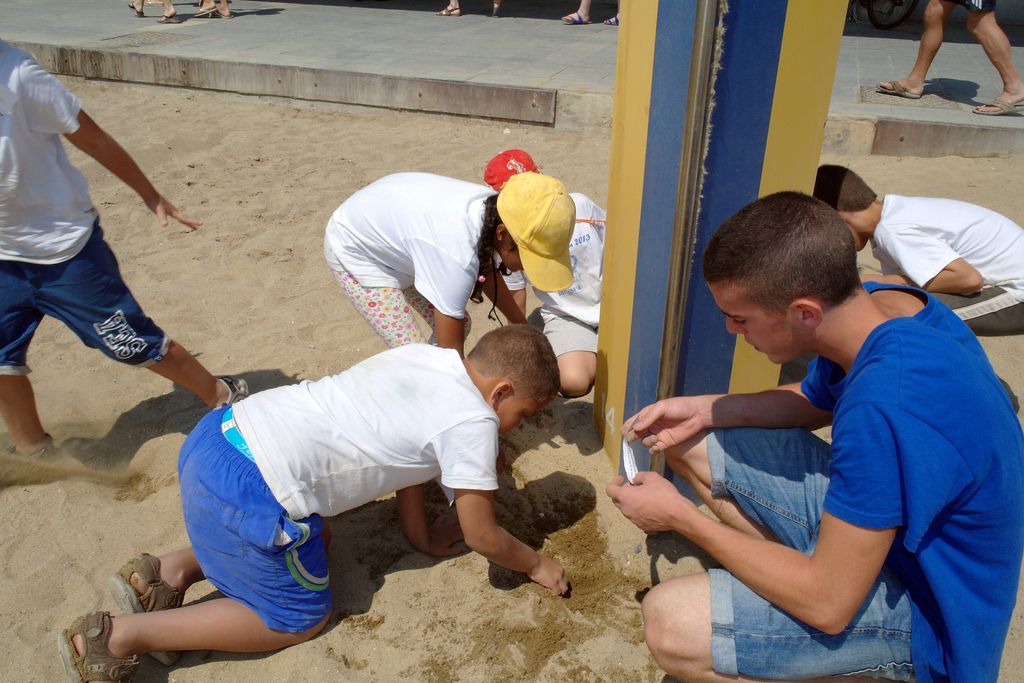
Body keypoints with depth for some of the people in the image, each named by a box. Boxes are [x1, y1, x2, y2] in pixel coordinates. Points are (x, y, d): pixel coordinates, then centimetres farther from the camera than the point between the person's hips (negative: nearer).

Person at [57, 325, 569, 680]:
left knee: (315, 534, 32)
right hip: (250, 495, -9)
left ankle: (175, 570, 21)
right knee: (299, 618, 14)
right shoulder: (472, 422, -10)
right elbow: (482, 536, -2)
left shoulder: (422, 355, 12)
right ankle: (124, 636, 9)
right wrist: (536, 565, 16)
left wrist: (423, 535, 28)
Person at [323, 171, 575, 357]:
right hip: (354, 250, -7)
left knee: (458, 325, 5)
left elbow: (486, 270, 3)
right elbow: (451, 352, -32)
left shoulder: (491, 209, -20)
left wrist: (521, 324, 12)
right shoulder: (457, 256, -43)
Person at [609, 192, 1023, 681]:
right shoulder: (877, 316, -9)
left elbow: (828, 605, -30)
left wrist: (681, 516, -20)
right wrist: (703, 409, -2)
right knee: (689, 444, 5)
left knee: (668, 623, -25)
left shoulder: (885, 409, -37)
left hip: (923, 609, -8)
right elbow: (814, 402, 14)